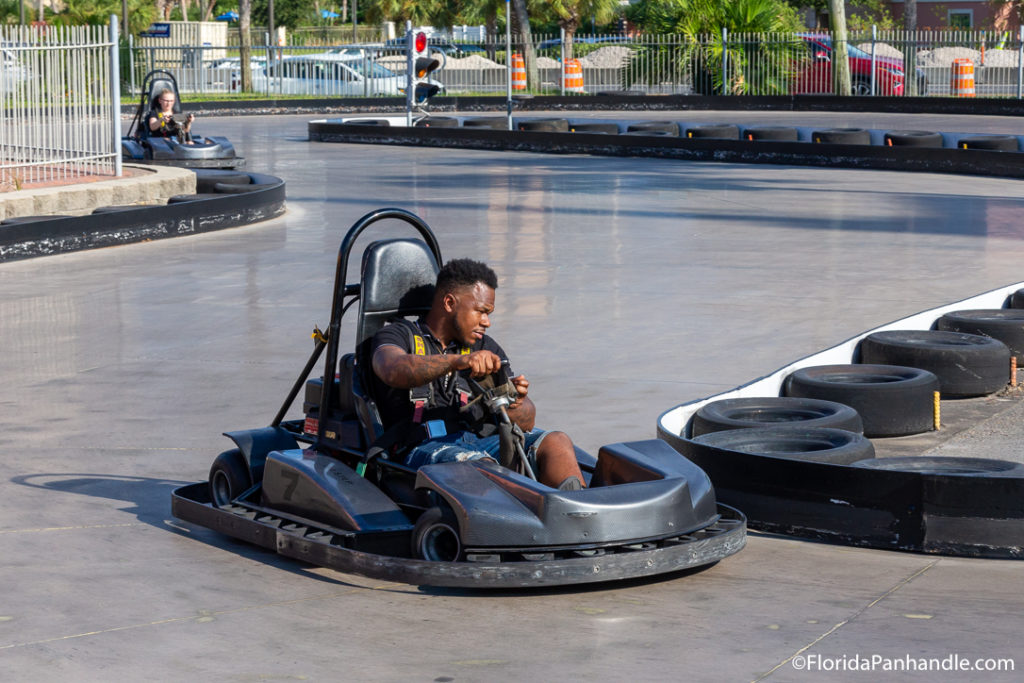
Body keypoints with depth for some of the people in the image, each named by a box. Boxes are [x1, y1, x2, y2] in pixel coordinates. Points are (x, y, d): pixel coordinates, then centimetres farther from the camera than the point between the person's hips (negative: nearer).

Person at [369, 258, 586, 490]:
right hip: (426, 447, -5)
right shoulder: (398, 336, 10)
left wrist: (515, 404, -11)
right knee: (476, 465, -37)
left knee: (556, 441, -22)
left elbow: (527, 421, 15)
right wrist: (458, 361, -33)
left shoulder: (485, 347, 24)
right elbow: (395, 371, -18)